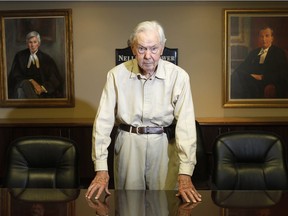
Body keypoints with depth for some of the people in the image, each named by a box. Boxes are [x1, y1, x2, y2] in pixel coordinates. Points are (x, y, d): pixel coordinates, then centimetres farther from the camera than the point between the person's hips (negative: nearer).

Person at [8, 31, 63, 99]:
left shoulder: (46, 58, 13)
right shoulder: (20, 56, 14)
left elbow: (56, 80, 7)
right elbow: (15, 75, 5)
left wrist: (43, 88, -11)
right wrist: (31, 81, -12)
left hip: (40, 91, 0)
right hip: (23, 86, 1)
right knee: (24, 83, -37)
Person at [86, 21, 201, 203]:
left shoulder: (178, 76, -11)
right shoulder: (117, 75, -8)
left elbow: (186, 124, -14)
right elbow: (104, 120, -9)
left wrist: (185, 173, -20)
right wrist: (101, 168, -14)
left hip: (164, 144, 0)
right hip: (128, 143, 1)